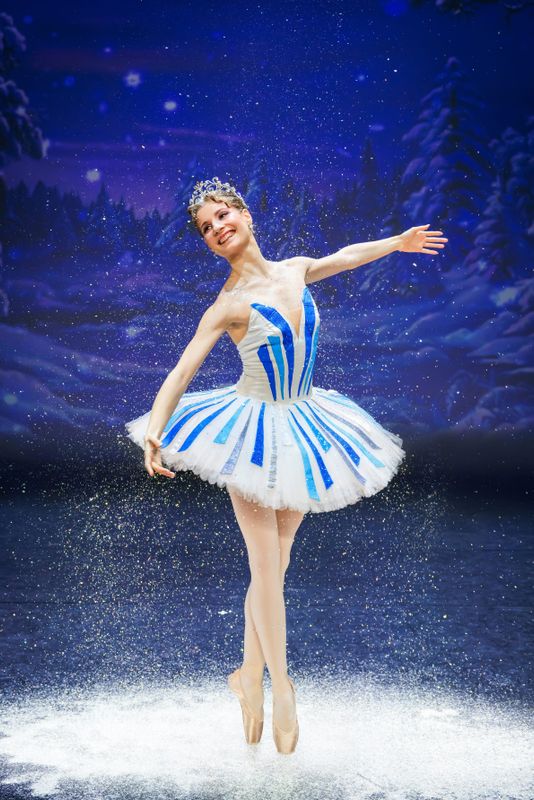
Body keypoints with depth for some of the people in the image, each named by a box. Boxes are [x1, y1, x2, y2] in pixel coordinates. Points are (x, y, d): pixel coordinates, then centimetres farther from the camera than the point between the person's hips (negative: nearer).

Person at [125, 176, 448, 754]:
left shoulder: (294, 270, 3)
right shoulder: (228, 305, -12)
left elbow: (343, 257, 24)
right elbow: (181, 371, -18)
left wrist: (397, 243, 35)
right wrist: (153, 434, -31)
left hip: (301, 426, 5)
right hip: (253, 431, -5)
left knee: (274, 563, 8)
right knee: (267, 566, -5)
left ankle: (249, 675, 22)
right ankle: (280, 685, 11)